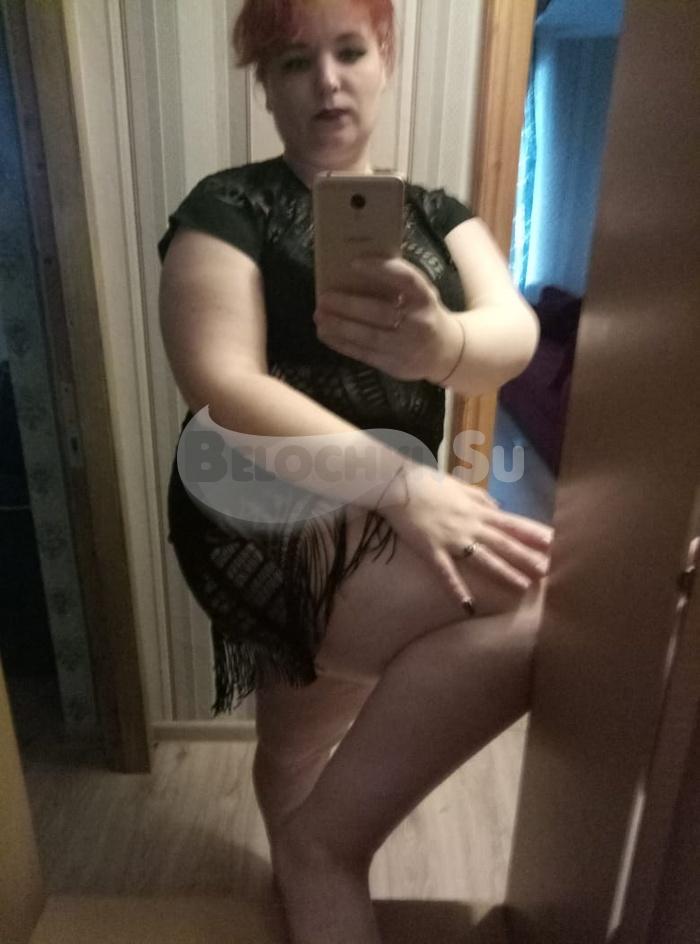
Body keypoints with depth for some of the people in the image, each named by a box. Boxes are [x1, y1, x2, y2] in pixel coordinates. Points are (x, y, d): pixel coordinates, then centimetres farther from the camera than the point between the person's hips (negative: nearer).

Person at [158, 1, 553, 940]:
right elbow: (221, 387, -19)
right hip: (263, 522, -5)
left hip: (379, 527, 6)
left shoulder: (435, 212, 9)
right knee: (545, 593, -24)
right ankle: (323, 843, -8)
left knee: (298, 753, 23)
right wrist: (403, 483, -30)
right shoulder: (230, 207, -5)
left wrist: (442, 342, -34)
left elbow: (515, 334, -10)